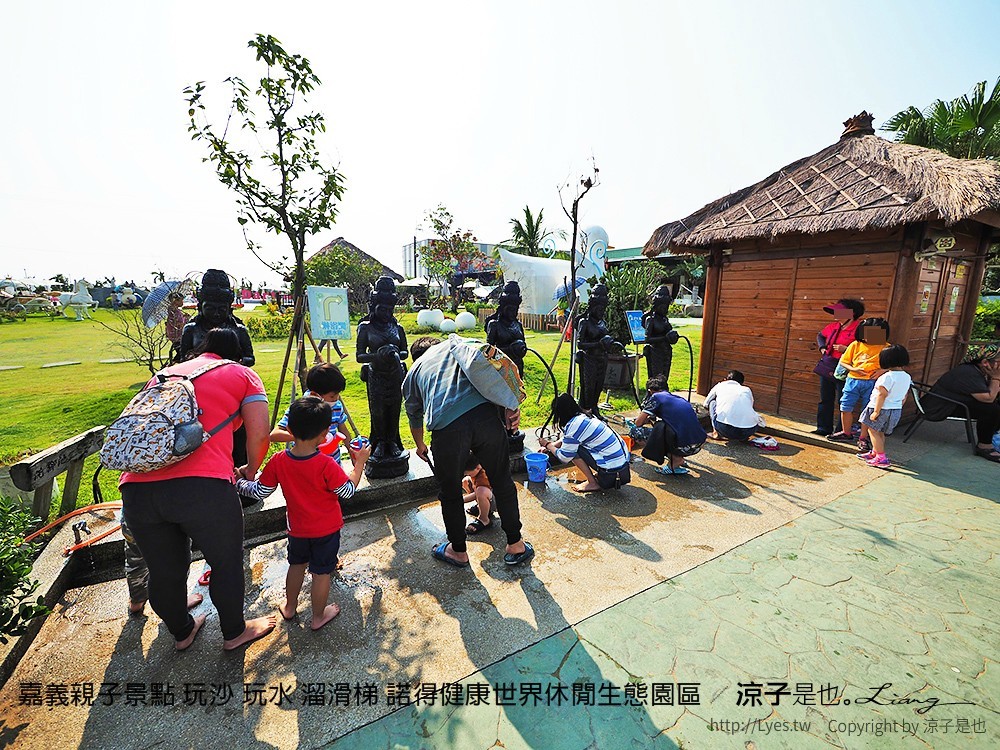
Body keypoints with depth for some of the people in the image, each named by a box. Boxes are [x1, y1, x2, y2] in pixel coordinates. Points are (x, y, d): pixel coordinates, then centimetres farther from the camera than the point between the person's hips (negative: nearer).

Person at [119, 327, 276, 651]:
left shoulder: (164, 375, 25)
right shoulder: (242, 374, 11)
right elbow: (259, 435, 1)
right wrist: (251, 470, 20)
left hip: (136, 487, 6)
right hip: (203, 487, -5)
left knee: (164, 572, 26)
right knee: (226, 563, 19)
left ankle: (181, 632, 52)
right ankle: (234, 632, 41)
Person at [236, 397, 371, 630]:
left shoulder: (278, 461, -17)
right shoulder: (326, 465, -29)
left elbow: (259, 492, -5)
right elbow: (348, 491, -17)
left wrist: (240, 482, 13)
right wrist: (360, 462, -10)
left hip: (297, 529, 4)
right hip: (327, 531, -4)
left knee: (296, 565, 28)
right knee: (321, 573, 14)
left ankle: (289, 606, 48)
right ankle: (318, 617, 33)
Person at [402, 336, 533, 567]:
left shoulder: (414, 370, 29)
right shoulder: (457, 343, 30)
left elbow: (414, 417, 42)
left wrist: (420, 446, 60)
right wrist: (511, 406, 9)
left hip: (447, 426, -1)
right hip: (486, 414, 2)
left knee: (450, 493, 23)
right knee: (502, 482, 21)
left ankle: (458, 551, 42)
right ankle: (515, 545, 38)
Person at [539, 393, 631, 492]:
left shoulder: (574, 426, -17)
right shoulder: (584, 417, 9)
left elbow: (564, 457, -7)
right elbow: (567, 439, 26)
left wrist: (548, 445, 8)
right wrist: (550, 447, 26)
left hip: (612, 472, -9)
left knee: (573, 448, -4)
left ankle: (593, 483, 3)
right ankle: (599, 477, 18)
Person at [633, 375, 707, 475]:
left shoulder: (656, 397, 2)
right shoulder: (679, 398, 20)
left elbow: (638, 423, 2)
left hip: (685, 446, -7)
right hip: (700, 443, 7)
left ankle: (676, 461, 6)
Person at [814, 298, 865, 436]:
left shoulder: (859, 328, -12)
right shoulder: (833, 326, 10)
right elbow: (820, 336, 29)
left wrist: (846, 349, -23)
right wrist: (822, 347, 14)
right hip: (827, 367, 8)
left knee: (842, 401, 0)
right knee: (825, 399, 14)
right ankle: (824, 427, 25)